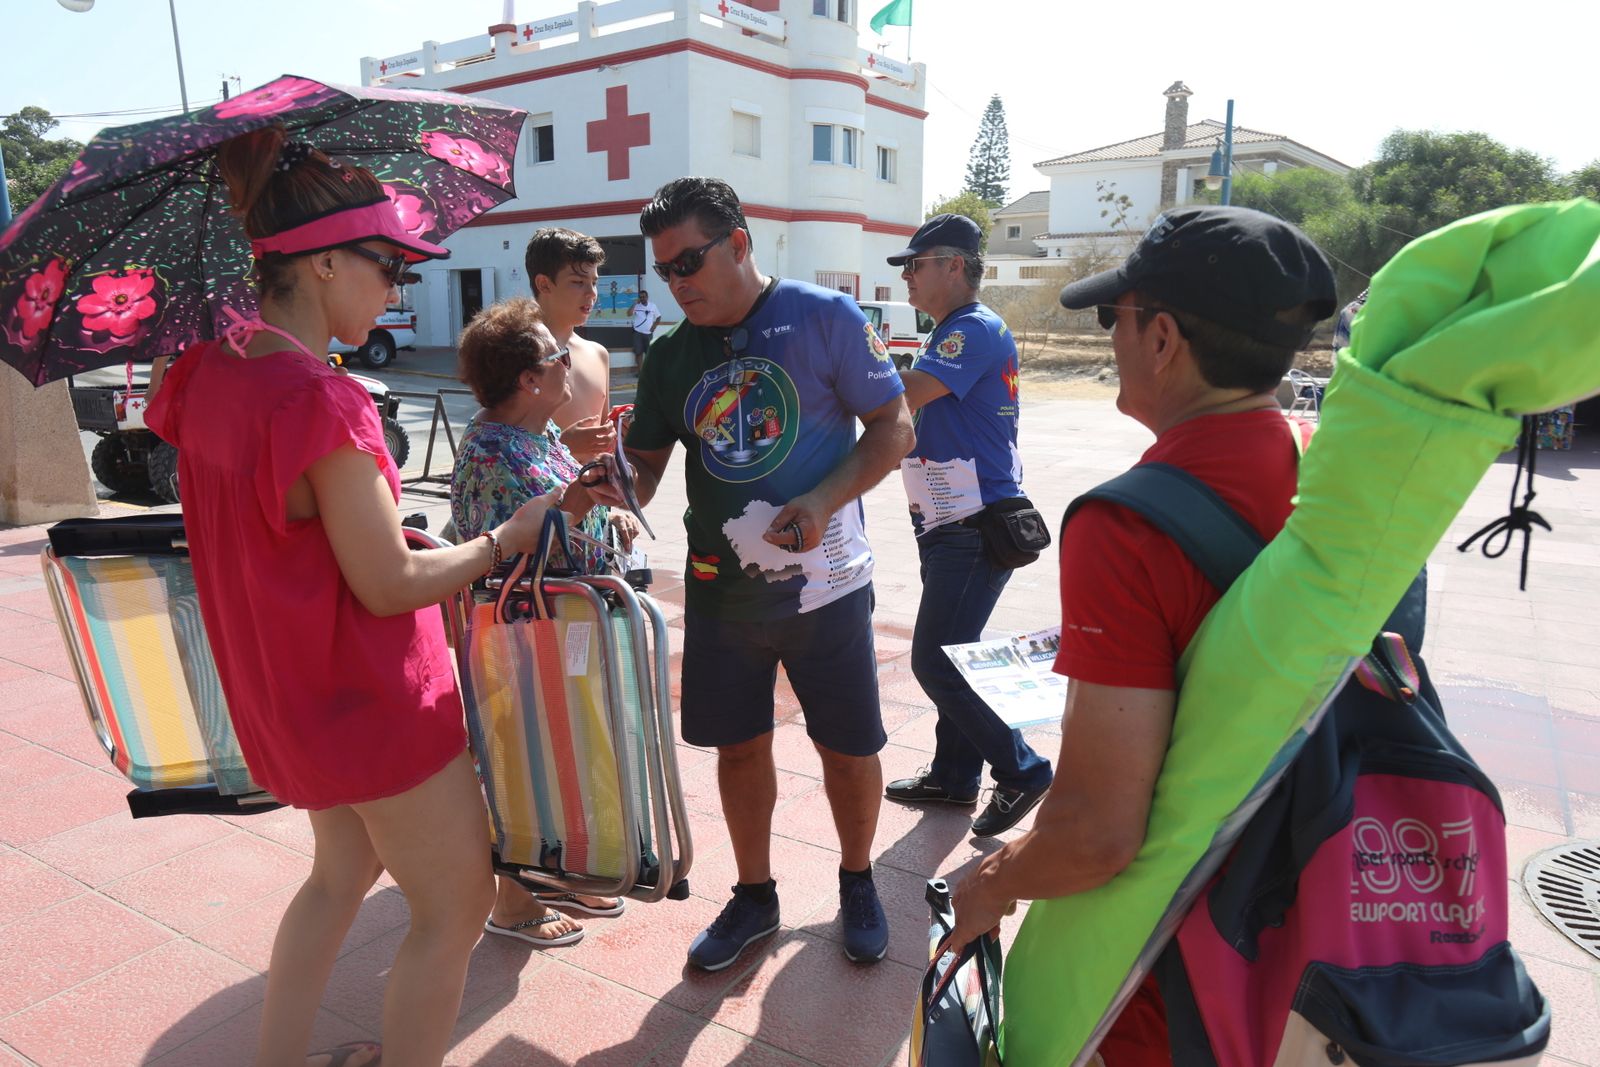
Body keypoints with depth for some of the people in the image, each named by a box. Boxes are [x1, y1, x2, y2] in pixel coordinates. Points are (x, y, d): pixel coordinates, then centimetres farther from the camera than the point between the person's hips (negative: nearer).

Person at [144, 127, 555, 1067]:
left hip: (293, 695, 9)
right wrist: (508, 537, -12)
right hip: (373, 699, -9)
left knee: (343, 876, 29)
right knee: (456, 909, 10)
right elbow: (389, 586, -23)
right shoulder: (319, 399, -26)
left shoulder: (213, 372, 0)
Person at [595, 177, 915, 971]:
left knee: (848, 748, 10)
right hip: (720, 591, 4)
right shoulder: (669, 355, 4)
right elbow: (646, 461, 8)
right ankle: (754, 895, 36)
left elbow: (894, 427, -7)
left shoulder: (824, 317, -8)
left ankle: (857, 883, 36)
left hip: (824, 584, -3)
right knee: (738, 746, 14)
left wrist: (825, 501, -22)